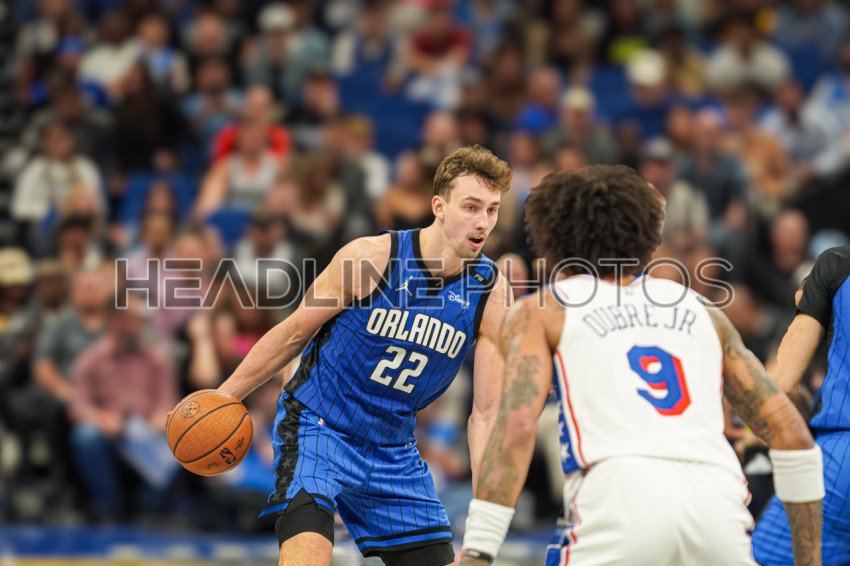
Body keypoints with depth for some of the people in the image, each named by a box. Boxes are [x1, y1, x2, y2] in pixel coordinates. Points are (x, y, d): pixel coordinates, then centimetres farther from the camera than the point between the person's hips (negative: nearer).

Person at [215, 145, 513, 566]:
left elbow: (486, 413, -5)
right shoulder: (370, 257, -18)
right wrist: (225, 396, -2)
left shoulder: (492, 291, -9)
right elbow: (295, 333, -4)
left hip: (394, 449, 5)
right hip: (316, 426, -5)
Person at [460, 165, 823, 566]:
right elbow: (790, 432, 23)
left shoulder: (540, 312, 20)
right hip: (719, 499, 3)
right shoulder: (699, 310, 29)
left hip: (621, 502, -3)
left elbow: (517, 428, 2)